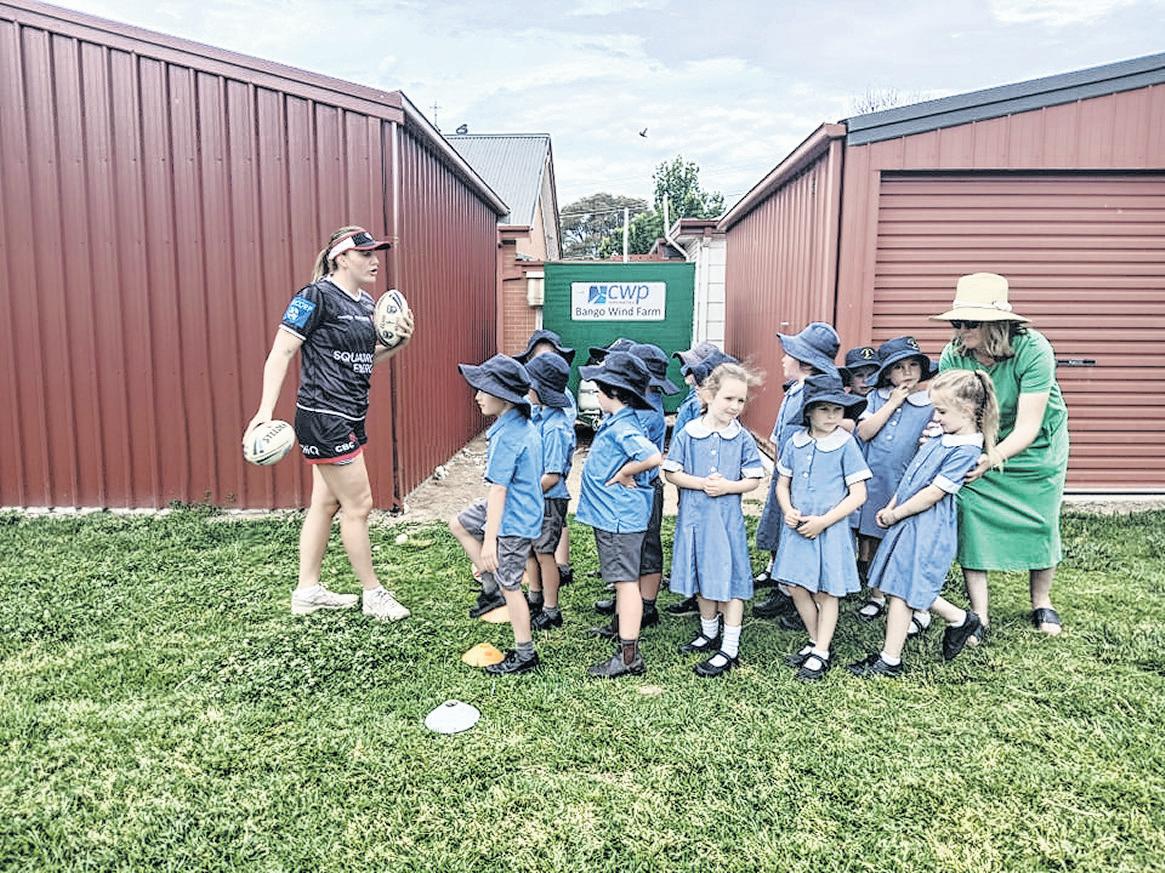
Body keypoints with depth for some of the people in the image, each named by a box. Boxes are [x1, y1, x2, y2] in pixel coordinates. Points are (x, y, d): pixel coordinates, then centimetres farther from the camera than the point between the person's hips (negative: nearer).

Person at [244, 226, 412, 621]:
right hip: (324, 417, -9)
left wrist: (398, 343, 2)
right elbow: (281, 352, -16)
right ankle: (373, 594, 13)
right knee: (358, 504, -1)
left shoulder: (366, 304, 11)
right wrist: (266, 409, -23)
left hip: (349, 417, 9)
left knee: (326, 503, 14)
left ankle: (307, 591, 26)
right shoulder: (316, 297, -14)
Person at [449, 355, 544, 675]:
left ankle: (525, 653, 18)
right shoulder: (526, 426, 3)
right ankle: (491, 580, 24)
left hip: (513, 520, -10)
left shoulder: (505, 437, -25)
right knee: (458, 524, 21)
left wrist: (490, 540, -23)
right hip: (524, 507, 10)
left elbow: (498, 491, -26)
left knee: (509, 586, 4)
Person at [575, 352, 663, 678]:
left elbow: (653, 457, -34)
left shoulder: (621, 428, -21)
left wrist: (624, 474, -21)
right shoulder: (615, 422, 9)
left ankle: (629, 656, 1)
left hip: (620, 517, -10)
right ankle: (621, 629, 40)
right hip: (612, 515, 10)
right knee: (621, 579, 23)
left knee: (626, 581, -5)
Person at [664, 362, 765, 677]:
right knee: (702, 576, 16)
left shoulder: (743, 438, -4)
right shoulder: (688, 434, -4)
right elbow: (671, 473, -3)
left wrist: (727, 486, -18)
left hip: (728, 517, -2)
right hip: (695, 516, 2)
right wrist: (701, 483, -16)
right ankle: (709, 633, 36)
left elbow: (753, 479, -2)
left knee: (730, 577, -1)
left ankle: (730, 648, 9)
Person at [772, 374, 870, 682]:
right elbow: (782, 484, 12)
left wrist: (823, 522, -17)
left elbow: (858, 494, -11)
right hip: (798, 528, 4)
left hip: (830, 529, -4)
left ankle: (821, 653, 19)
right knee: (799, 588, 9)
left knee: (826, 592, 7)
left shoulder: (846, 444, -10)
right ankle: (814, 641, 30)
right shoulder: (796, 442, 3)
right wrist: (788, 511, -7)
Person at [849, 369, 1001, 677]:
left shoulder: (965, 450, -17)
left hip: (926, 528, -9)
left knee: (900, 590, -2)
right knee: (912, 587, 15)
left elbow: (933, 493, -19)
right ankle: (959, 619, 34)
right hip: (908, 521, 9)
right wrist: (890, 508, 8)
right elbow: (911, 476, 15)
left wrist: (895, 514, -11)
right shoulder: (943, 438, 10)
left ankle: (889, 660, 9)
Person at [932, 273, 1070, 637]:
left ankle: (1041, 602, 32)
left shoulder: (1033, 350, -30)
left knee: (1040, 523, 5)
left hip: (1036, 447, -1)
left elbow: (1027, 426, -32)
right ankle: (979, 614, 1)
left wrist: (991, 460, -46)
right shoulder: (953, 355, -20)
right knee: (971, 520, -11)